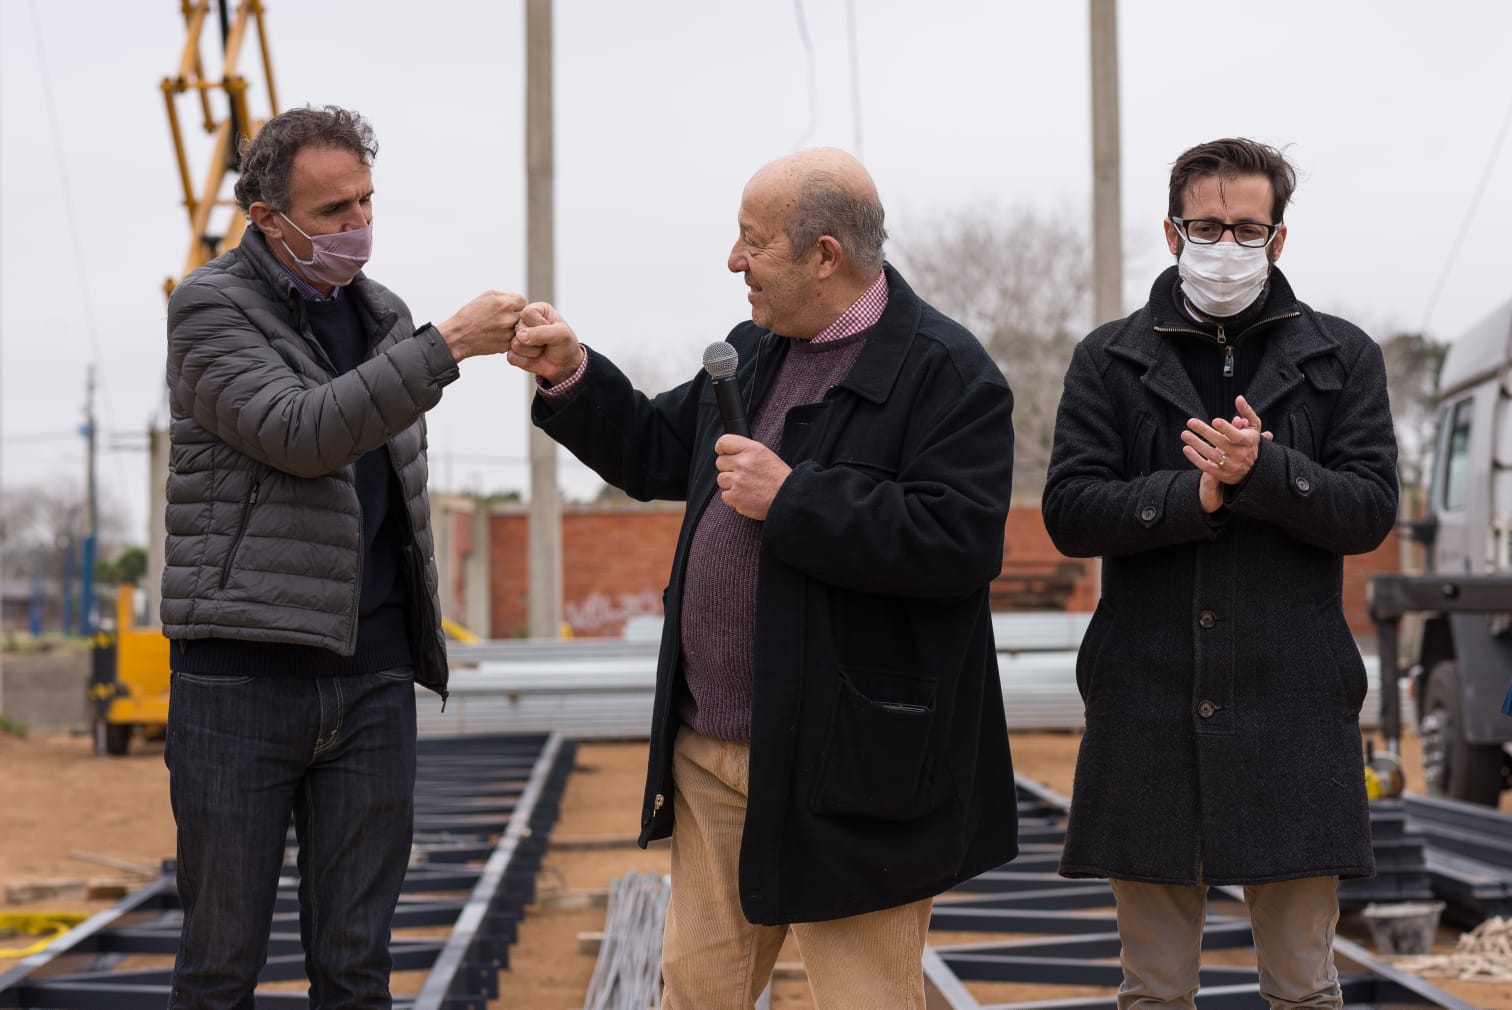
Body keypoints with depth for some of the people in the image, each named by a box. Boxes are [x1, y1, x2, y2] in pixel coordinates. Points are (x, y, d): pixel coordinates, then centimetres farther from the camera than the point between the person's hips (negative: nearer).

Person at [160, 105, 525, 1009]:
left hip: (372, 675, 5)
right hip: (242, 669, -5)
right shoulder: (210, 308, -3)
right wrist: (448, 345, -22)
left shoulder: (383, 314, 15)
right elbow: (298, 433, -19)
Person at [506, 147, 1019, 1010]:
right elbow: (654, 454, 25)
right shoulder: (751, 352, 14)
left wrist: (791, 499, -21)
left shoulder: (946, 373, -13)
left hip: (847, 767, -8)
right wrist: (571, 377, 9)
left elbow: (961, 544, -24)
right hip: (711, 750, 8)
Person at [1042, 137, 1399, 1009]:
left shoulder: (1342, 357, 9)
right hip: (1149, 702, 1)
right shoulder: (1110, 359, 9)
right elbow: (1070, 511, -1)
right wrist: (1199, 493, -14)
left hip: (1292, 707, 0)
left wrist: (1263, 471, -17)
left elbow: (1372, 510, -1)